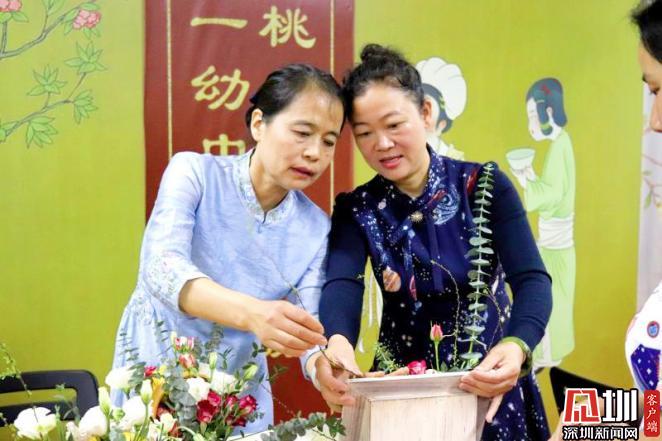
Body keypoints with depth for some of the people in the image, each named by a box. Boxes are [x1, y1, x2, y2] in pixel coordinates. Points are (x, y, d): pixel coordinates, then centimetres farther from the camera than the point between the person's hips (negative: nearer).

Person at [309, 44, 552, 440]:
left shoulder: (484, 186, -9)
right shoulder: (357, 210, -6)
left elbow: (532, 280, -20)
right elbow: (341, 286, -23)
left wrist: (517, 346, -41)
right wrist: (337, 342, -46)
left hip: (490, 384, -1)